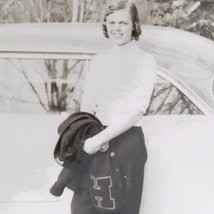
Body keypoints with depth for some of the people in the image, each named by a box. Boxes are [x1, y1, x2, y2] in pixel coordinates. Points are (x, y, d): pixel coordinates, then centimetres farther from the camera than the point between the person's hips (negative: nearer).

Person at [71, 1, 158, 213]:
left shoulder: (145, 61, -6)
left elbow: (137, 109, -15)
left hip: (127, 141, -5)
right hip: (96, 139, 5)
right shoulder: (99, 60, 11)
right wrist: (91, 135, -11)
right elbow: (87, 104, 9)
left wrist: (100, 138, -21)